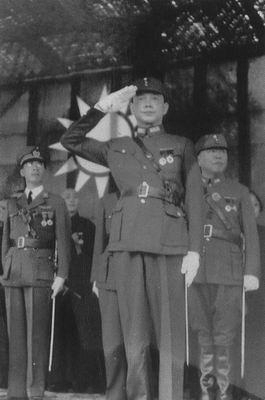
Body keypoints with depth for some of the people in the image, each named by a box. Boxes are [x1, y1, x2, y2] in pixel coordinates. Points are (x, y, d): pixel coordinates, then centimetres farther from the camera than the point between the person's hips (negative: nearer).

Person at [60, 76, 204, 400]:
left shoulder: (181, 147, 14)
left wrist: (194, 250, -1)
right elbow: (70, 140, 19)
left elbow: (194, 201, 9)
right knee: (133, 338, 0)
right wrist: (102, 108, 12)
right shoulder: (116, 148, 20)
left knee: (170, 337, -4)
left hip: (169, 248, -2)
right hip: (126, 248, 2)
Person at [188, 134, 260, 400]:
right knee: (204, 333, 5)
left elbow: (250, 235, 1)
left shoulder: (239, 192, 8)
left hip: (229, 272, -1)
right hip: (197, 272, 2)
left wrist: (252, 273, -9)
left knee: (224, 335, -6)